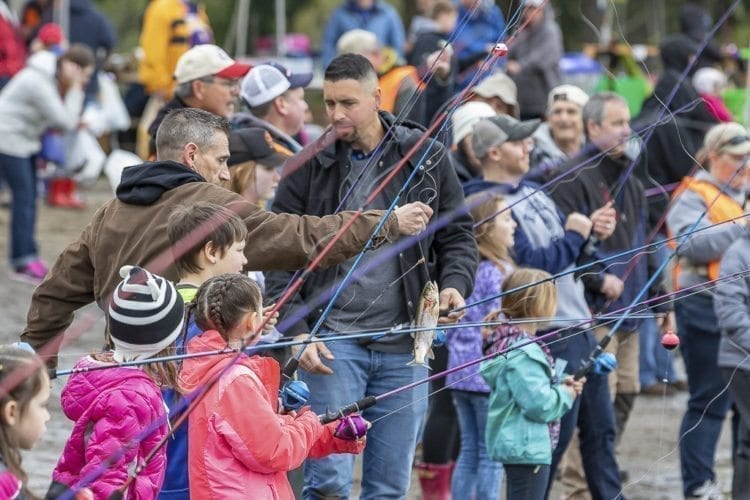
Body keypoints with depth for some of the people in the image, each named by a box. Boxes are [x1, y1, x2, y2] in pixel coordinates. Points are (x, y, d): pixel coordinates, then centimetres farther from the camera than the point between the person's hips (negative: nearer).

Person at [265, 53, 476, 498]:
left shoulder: (427, 158, 5)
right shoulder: (311, 168, 1)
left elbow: (458, 235, 12)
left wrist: (455, 285, -8)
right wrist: (297, 331, -8)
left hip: (404, 347, 2)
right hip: (335, 339, -2)